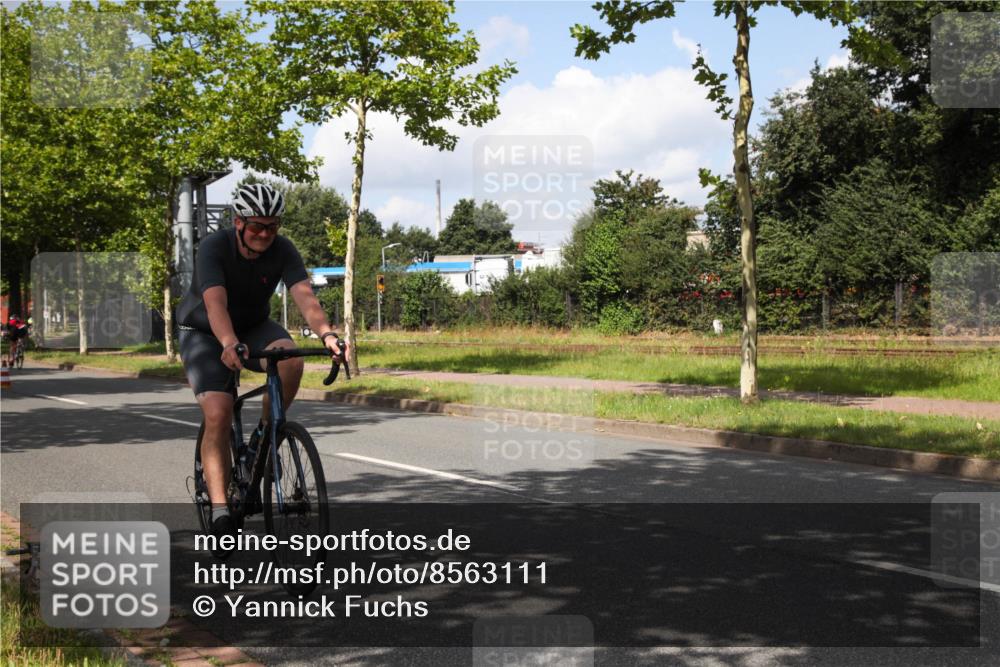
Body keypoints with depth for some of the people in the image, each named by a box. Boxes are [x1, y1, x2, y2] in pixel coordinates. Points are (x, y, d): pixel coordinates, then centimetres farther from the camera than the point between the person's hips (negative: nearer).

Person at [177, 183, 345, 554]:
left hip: (253, 327, 3)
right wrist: (229, 345, -58)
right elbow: (215, 304, -39)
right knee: (218, 415, -22)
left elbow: (304, 295, -31)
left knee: (290, 360, -31)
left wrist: (326, 334, -50)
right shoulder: (214, 248, -25)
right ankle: (219, 510, -20)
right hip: (204, 333, -3)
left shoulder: (282, 250, -17)